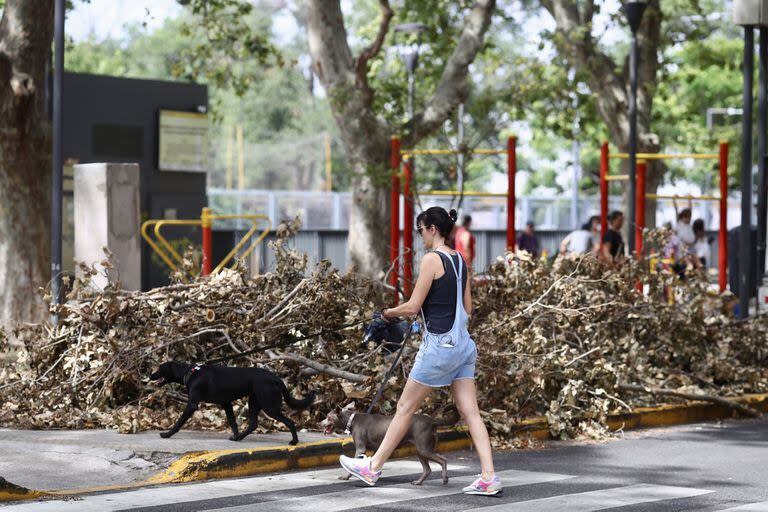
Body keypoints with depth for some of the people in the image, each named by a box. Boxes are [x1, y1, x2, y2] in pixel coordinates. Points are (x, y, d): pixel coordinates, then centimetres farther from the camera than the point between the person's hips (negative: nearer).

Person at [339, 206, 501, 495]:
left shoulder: (432, 259, -13)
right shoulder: (460, 260, 11)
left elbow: (413, 306, -12)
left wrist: (388, 313, 5)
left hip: (439, 345, -7)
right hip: (463, 344, 7)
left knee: (406, 407, 4)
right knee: (470, 412, 3)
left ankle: (373, 468, 15)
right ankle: (489, 477, -6)